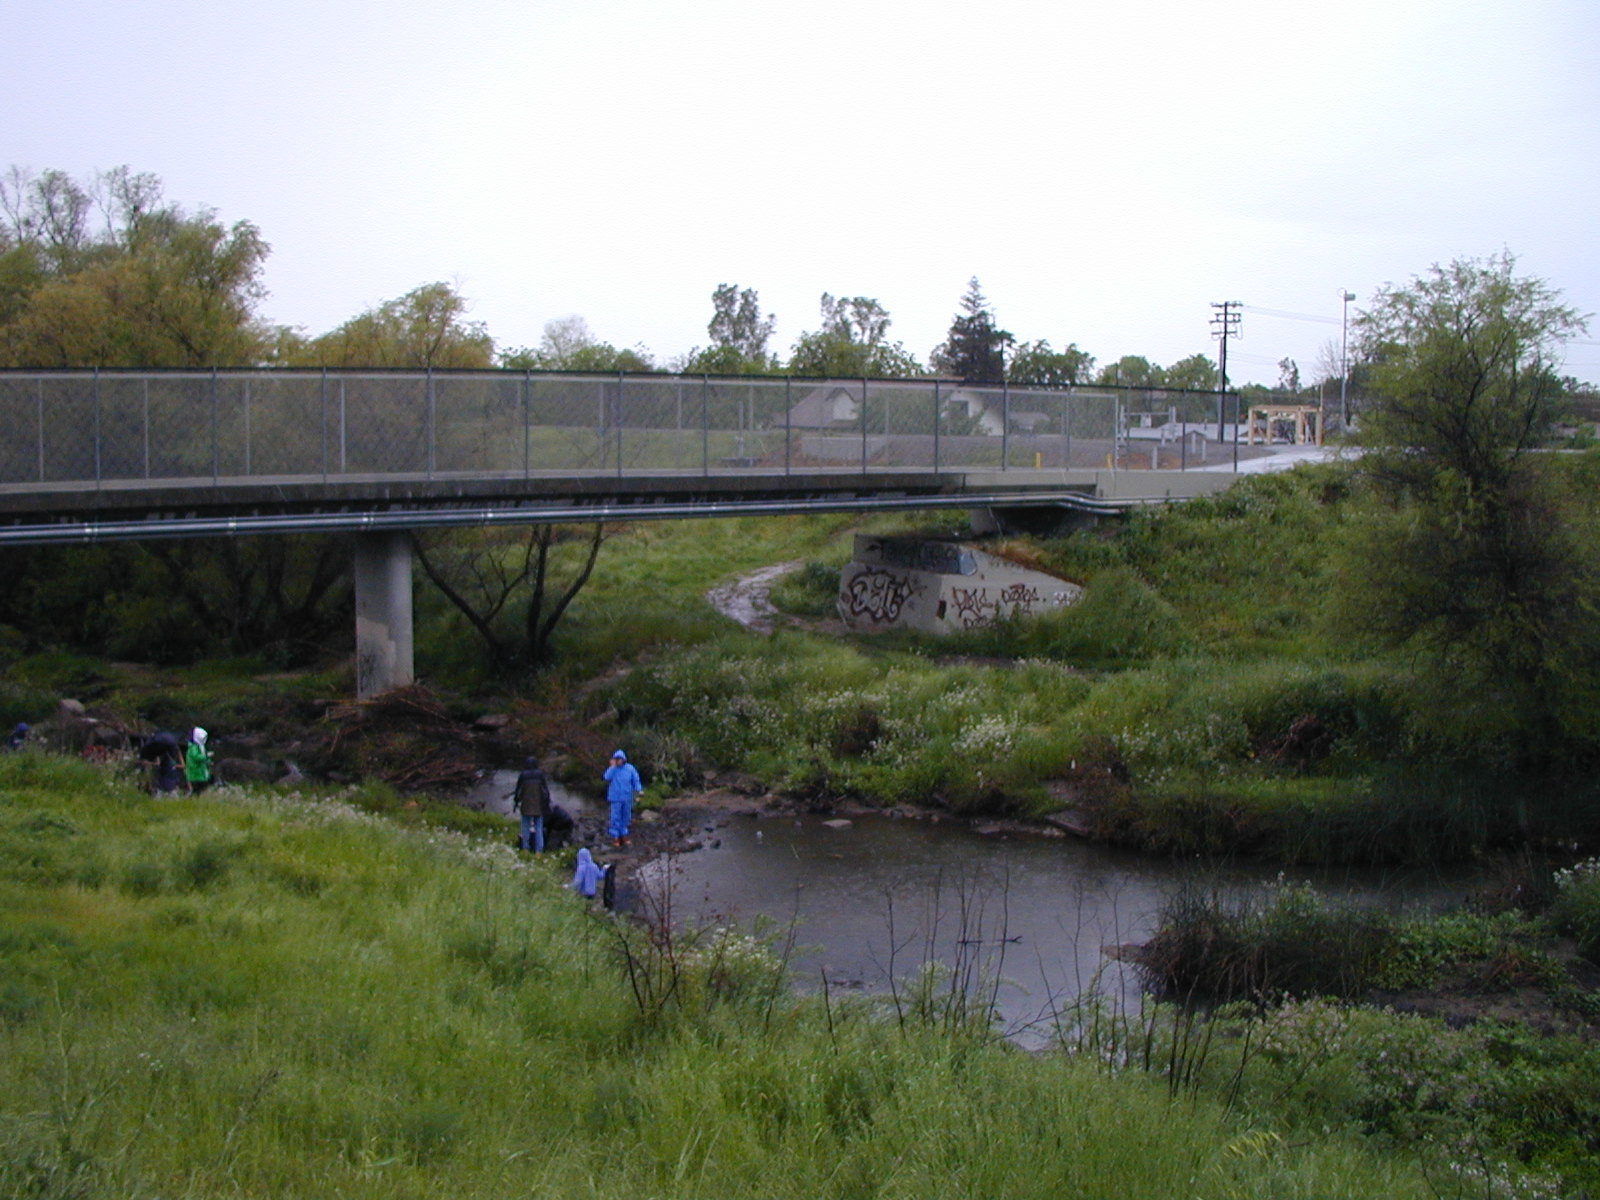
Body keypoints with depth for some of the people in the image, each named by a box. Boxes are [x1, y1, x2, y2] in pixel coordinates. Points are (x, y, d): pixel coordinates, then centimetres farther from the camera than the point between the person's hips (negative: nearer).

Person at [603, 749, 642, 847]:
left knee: (626, 817, 11)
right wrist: (613, 766, -22)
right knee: (616, 818, -2)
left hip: (627, 797, 2)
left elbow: (636, 780, 0)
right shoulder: (612, 769, -5)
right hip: (616, 798, -2)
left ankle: (624, 835, 24)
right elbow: (607, 777, -23)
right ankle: (615, 837, 6)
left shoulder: (630, 768, -1)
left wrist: (638, 789, -16)